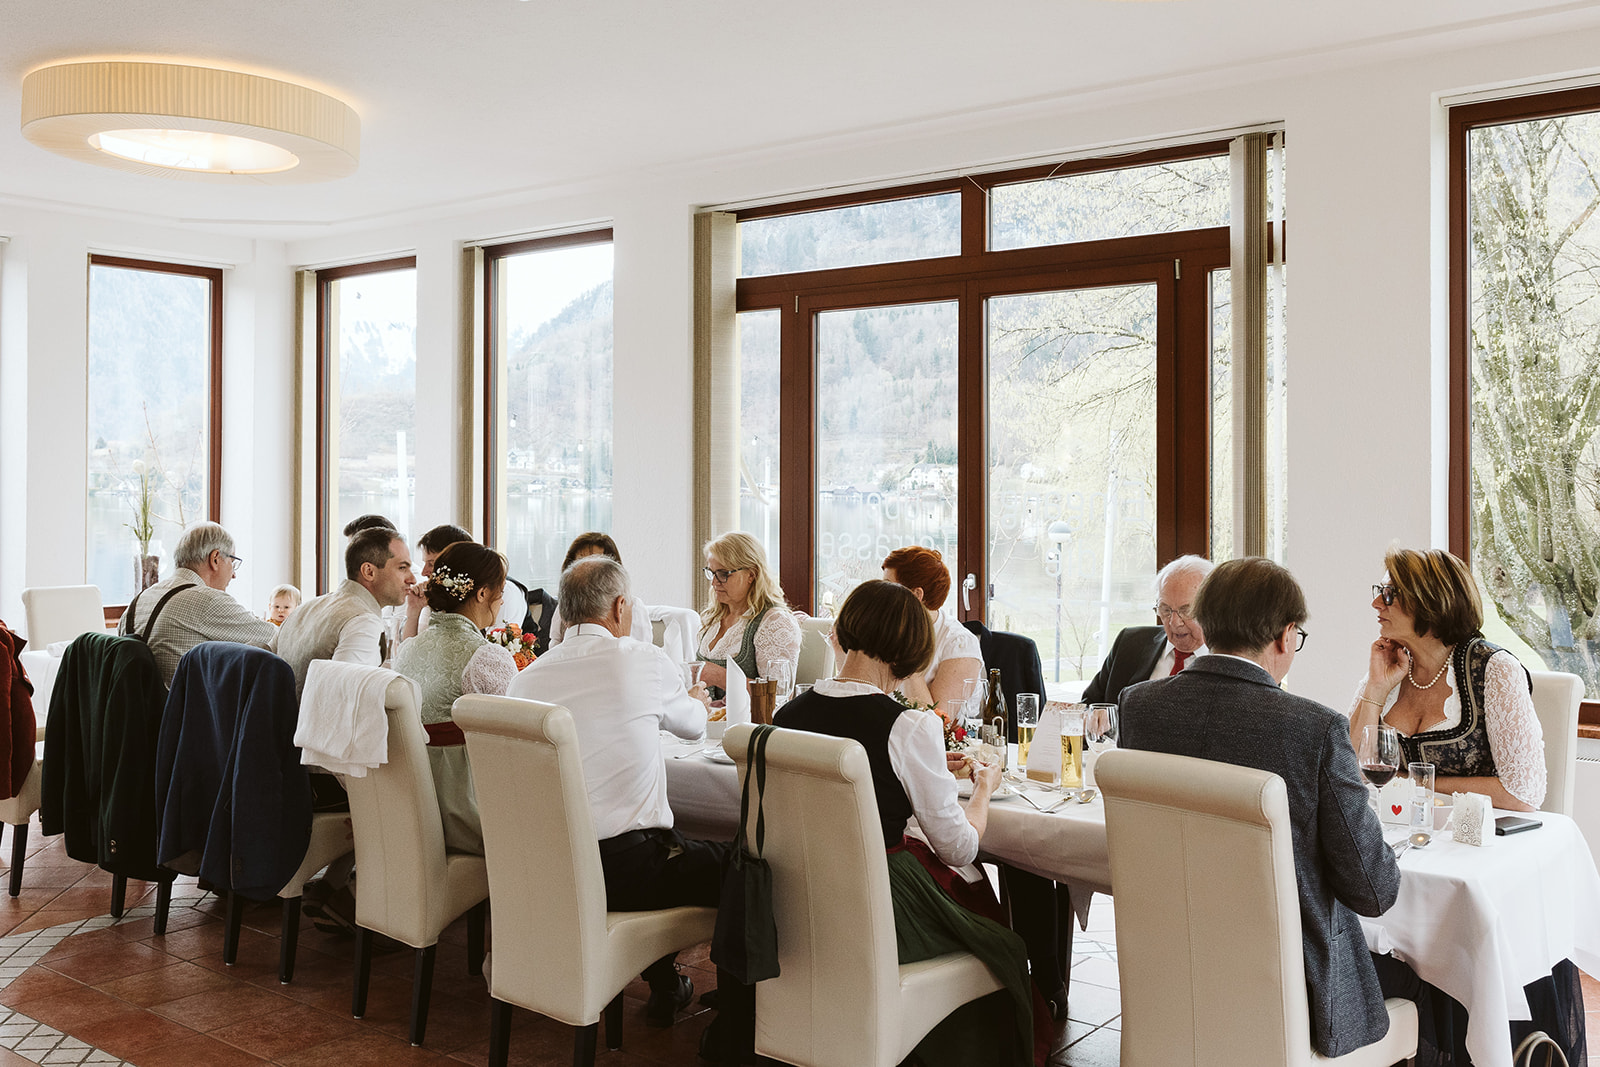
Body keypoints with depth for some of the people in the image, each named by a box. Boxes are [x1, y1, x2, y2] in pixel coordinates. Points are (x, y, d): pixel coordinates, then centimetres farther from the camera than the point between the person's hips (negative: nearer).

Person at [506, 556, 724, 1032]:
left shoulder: (528, 676, 5)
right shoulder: (646, 661, -7)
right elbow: (693, 725, 13)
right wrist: (696, 701, 38)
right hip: (621, 870, -6)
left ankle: (665, 988, 42)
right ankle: (734, 1014, 22)